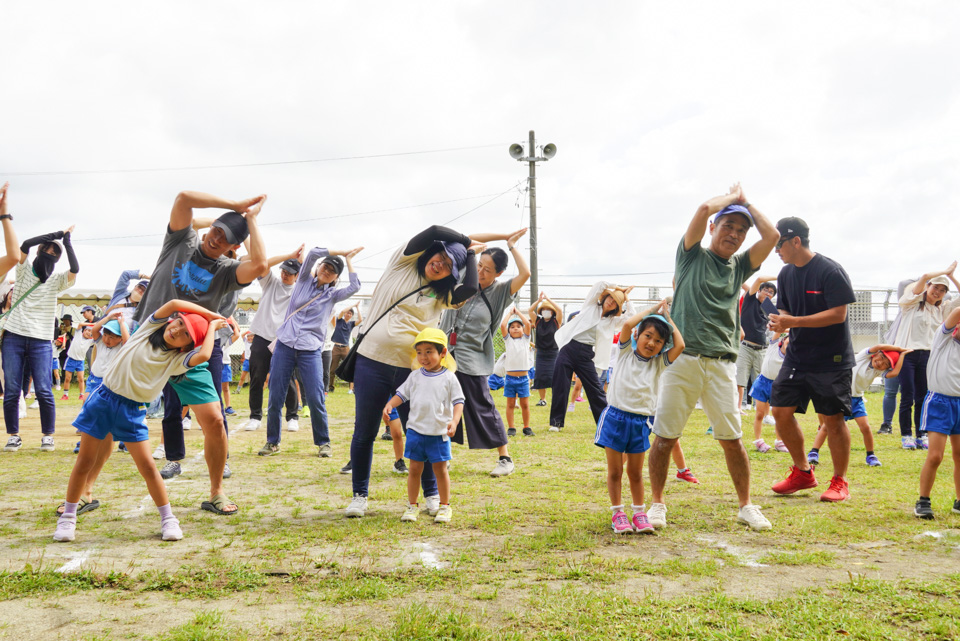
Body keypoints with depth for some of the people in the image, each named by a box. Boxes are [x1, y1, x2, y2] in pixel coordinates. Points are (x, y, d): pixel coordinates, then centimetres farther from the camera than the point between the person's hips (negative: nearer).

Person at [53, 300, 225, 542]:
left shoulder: (176, 359, -7)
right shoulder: (151, 328, -1)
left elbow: (204, 355, -29)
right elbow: (173, 303, -15)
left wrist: (213, 325, -13)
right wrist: (210, 314, -13)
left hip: (132, 411, -1)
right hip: (104, 398, 2)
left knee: (147, 466, -4)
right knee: (85, 461, 7)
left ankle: (168, 519, 9)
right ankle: (67, 518, 20)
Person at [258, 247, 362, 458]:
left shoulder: (333, 295, 9)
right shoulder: (304, 281, 10)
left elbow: (354, 286, -9)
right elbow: (314, 252, -3)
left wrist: (348, 259, 3)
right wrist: (340, 252, 3)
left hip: (310, 351, -1)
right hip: (285, 345, 1)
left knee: (316, 399, -7)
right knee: (275, 398, 1)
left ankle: (323, 442, 9)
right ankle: (272, 442, 15)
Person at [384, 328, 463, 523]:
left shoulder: (448, 378, -2)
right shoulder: (415, 376, 7)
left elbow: (458, 401, -4)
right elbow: (402, 393, 11)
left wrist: (454, 420, -19)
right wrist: (390, 405, -7)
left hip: (439, 432, -2)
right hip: (416, 430, 3)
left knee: (440, 469, 5)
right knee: (414, 469, 6)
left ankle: (445, 506, 18)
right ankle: (412, 505, 18)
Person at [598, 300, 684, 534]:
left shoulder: (659, 363, 6)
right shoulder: (625, 353, 1)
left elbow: (680, 346, -11)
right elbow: (627, 324, -15)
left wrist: (667, 317, -1)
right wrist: (653, 309, -5)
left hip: (640, 422, 2)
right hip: (615, 417, -2)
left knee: (635, 472, 11)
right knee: (615, 471, 6)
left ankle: (639, 513, 23)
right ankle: (617, 513, 17)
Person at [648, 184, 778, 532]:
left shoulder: (740, 266, 17)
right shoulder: (692, 255, 8)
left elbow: (772, 236, 4)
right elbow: (705, 208, -6)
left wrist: (746, 202, 15)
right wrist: (732, 197, 12)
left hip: (722, 364, 3)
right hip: (681, 359, -2)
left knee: (731, 438, 3)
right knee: (665, 436, 0)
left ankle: (746, 506, 17)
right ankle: (657, 504, 14)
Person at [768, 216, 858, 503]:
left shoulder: (830, 271, -15)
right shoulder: (786, 274, 7)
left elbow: (838, 314, -20)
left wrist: (793, 322, -25)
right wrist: (780, 322, -9)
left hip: (831, 358, -7)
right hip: (797, 356, 7)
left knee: (833, 418, -3)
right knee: (780, 410, 2)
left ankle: (840, 482, 13)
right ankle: (802, 472, 18)